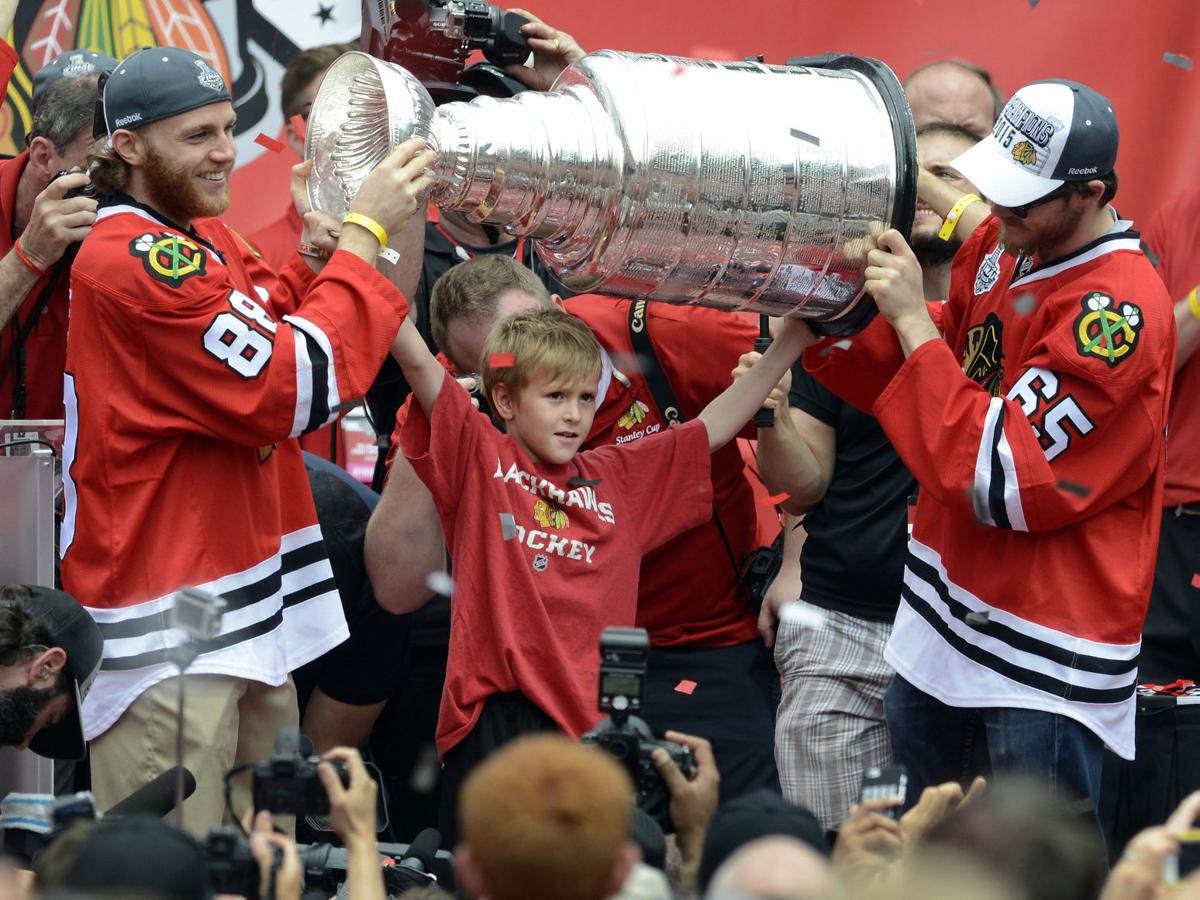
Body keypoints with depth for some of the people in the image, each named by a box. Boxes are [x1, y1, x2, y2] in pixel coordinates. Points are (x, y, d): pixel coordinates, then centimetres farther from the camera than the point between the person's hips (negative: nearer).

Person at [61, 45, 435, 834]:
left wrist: (318, 257, 1)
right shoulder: (133, 260, -16)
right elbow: (295, 389, -19)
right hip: (168, 636, -10)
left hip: (252, 620, 10)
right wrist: (364, 230, -13)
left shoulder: (205, 239, 14)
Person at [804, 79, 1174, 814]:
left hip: (1046, 660, -9)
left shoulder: (1119, 309, -23)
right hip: (942, 621, 9)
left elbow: (1003, 480, -26)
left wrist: (912, 320, -23)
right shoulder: (1003, 248, 4)